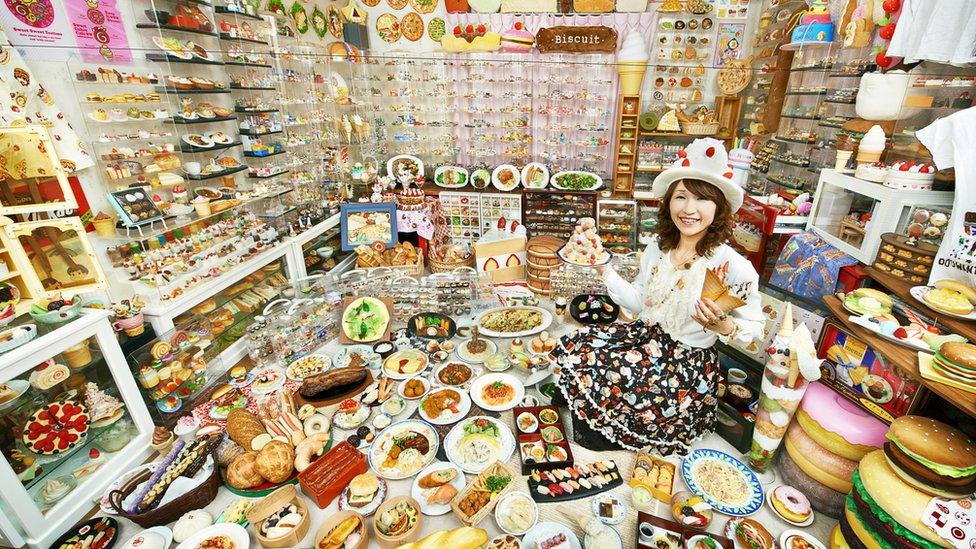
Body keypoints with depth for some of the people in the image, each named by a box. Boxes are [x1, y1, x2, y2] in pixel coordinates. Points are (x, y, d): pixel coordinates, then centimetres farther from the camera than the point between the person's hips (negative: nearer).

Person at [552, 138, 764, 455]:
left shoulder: (734, 267, -18)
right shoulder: (657, 248, -1)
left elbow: (754, 326, -7)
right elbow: (641, 303, 6)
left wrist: (723, 326, -28)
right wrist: (605, 269, 0)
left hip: (689, 362, -5)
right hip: (645, 336, 6)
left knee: (611, 383, -24)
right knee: (571, 349, -10)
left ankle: (609, 433, 13)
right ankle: (599, 419, 16)